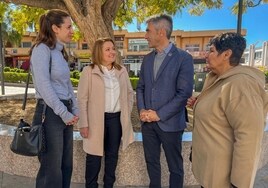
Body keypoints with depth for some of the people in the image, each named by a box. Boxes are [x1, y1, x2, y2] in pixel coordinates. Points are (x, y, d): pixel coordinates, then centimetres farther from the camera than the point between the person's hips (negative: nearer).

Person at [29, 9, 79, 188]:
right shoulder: (42, 49, -10)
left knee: (66, 165, 16)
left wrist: (74, 110, 8)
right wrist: (64, 113, -15)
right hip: (50, 113, -8)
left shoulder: (60, 51, 15)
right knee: (52, 168, 4)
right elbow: (43, 86, -18)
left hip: (65, 112, 8)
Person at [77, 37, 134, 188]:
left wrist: (127, 113, 6)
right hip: (97, 119, -4)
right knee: (94, 156, 8)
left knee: (112, 155, 16)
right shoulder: (89, 71, -6)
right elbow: (82, 99, -7)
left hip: (117, 118, 4)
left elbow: (130, 93, 13)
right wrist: (84, 124, -10)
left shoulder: (122, 70, 6)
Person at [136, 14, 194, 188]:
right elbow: (141, 87, 12)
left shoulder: (184, 58, -9)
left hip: (169, 122, -5)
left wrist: (159, 114, -16)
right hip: (147, 121, 6)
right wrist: (141, 110, -4)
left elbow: (184, 93, -15)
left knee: (175, 166, 12)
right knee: (151, 161, 19)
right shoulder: (148, 59, 9)